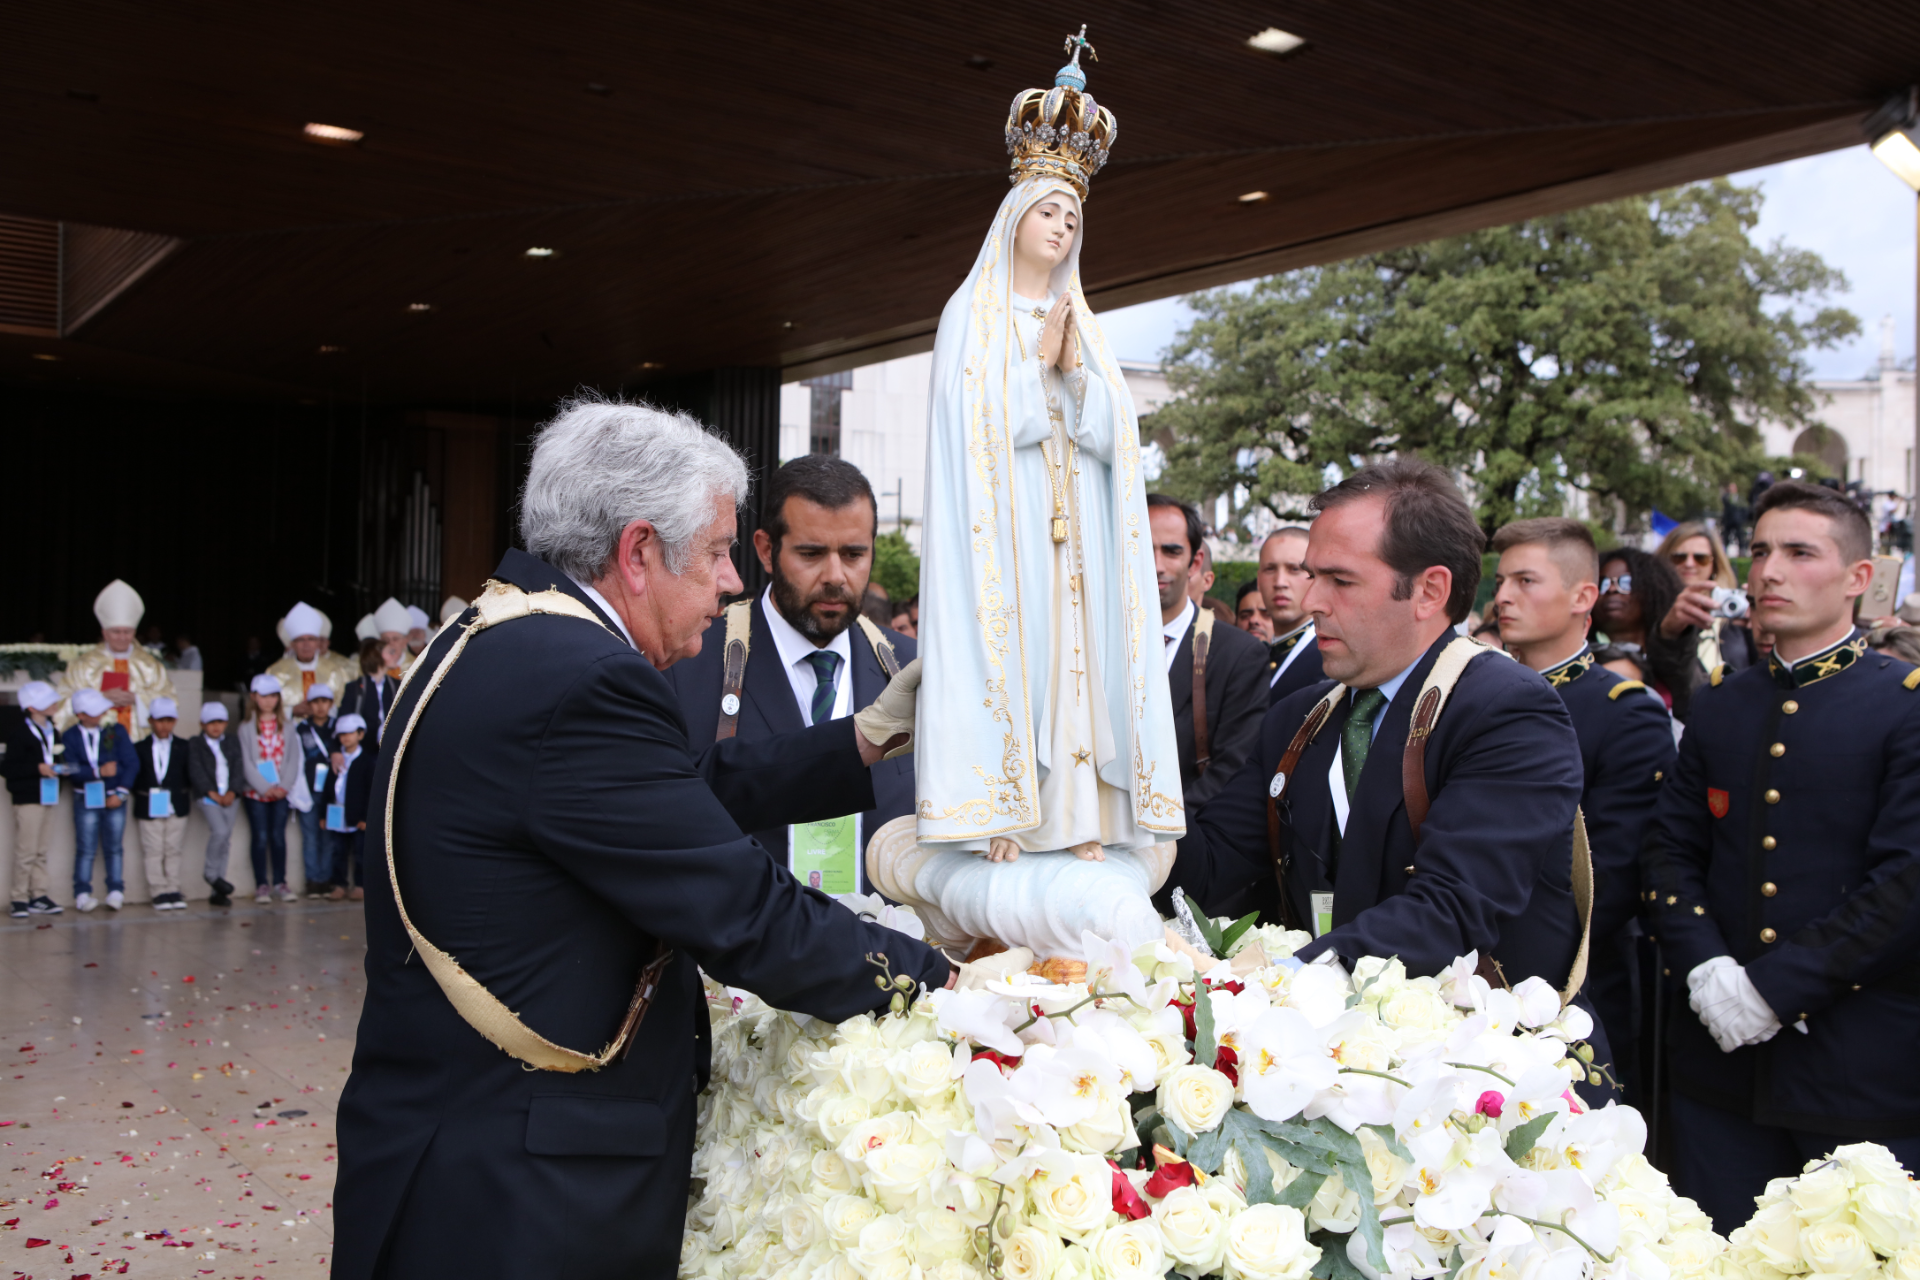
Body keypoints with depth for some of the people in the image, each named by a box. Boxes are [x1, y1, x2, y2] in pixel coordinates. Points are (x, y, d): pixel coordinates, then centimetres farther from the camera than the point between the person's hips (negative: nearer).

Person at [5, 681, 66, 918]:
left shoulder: (53, 732, 15)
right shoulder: (19, 733, -9)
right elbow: (10, 768, -14)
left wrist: (60, 767, 0)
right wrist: (37, 768, -23)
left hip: (48, 797, 7)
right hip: (27, 798, -7)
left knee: (41, 851, 10)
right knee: (26, 850, -6)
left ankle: (39, 896, 13)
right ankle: (20, 898, 1)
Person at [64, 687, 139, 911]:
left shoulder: (117, 730, -2)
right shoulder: (71, 737, -2)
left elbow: (132, 763, -3)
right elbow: (73, 769, -11)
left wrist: (121, 793, -8)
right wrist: (99, 771, -22)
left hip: (114, 799, 1)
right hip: (86, 799, 0)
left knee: (114, 848, 5)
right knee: (86, 849, 1)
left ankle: (115, 892, 10)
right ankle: (82, 893, 7)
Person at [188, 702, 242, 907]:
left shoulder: (232, 742, 14)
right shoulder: (195, 745, 4)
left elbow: (237, 769, 7)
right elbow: (196, 772, -6)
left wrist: (232, 792, -8)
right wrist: (212, 793, -15)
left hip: (230, 796, 4)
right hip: (207, 797, -4)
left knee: (226, 839, 1)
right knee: (220, 831, -24)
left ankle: (218, 892, 6)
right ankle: (210, 873, -3)